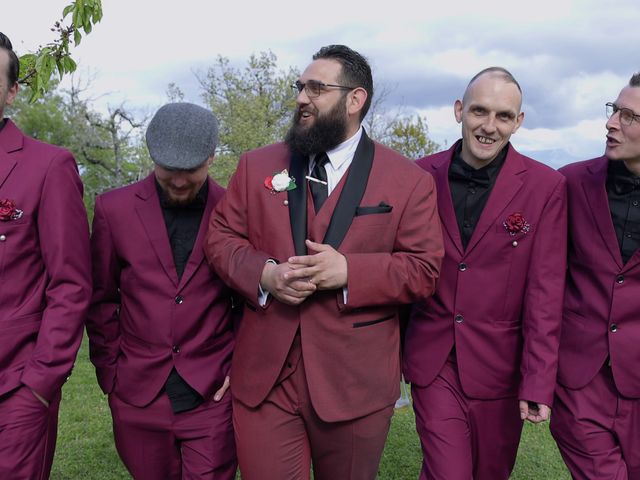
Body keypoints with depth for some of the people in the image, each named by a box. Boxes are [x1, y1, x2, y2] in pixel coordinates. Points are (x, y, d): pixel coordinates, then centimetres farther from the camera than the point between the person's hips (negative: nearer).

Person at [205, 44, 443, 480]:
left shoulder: (409, 181, -2)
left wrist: (349, 271, -20)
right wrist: (263, 273, -14)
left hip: (355, 380, -1)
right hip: (264, 374, 2)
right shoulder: (258, 165, 7)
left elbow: (423, 269, -5)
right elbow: (221, 237, 7)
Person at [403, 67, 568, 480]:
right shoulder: (424, 175, -2)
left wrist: (538, 381, -10)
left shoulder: (546, 187, -7)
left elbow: (545, 292, -8)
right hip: (433, 361, 0)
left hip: (498, 364, 0)